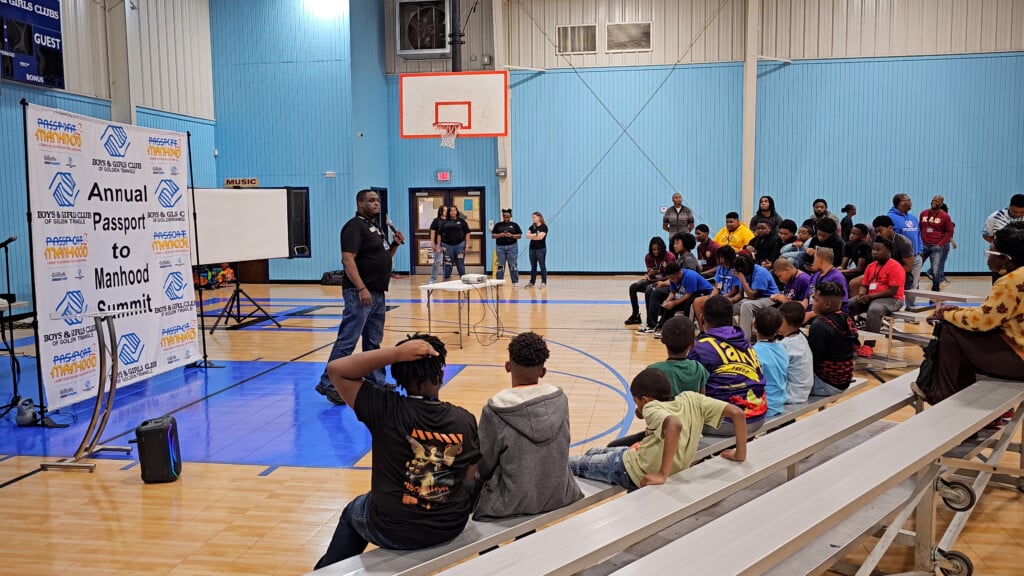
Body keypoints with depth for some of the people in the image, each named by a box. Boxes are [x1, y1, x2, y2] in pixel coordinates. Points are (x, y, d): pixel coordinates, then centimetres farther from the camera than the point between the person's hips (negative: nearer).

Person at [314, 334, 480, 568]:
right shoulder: (465, 420, -13)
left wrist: (395, 353, -22)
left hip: (392, 530, -2)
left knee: (353, 512, 33)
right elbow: (469, 479, -3)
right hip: (451, 527, 2)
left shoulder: (386, 410, -22)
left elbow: (336, 369, -16)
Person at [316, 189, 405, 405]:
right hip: (360, 293, -9)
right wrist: (361, 289, -26)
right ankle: (328, 384, -3)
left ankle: (376, 382, 21)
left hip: (377, 293, 9)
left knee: (373, 342, 14)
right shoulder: (355, 226, -10)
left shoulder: (375, 227, 18)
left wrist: (395, 244, 7)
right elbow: (348, 259, -20)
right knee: (347, 340, -9)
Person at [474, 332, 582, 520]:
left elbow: (485, 465, -11)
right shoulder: (560, 399, -10)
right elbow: (563, 447, 3)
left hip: (513, 503, -5)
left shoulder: (495, 410, -22)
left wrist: (481, 477, 12)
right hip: (558, 497, 5)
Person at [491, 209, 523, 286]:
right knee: (500, 265, 2)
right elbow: (493, 235, 5)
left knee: (513, 265, -2)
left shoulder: (514, 225, 6)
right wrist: (501, 235, -12)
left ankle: (515, 282, 4)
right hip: (500, 247, 1)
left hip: (512, 247, -1)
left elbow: (519, 236, 3)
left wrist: (511, 235, -14)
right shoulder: (498, 225, 9)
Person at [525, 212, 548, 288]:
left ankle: (544, 282, 3)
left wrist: (532, 236, -5)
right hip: (532, 248, 6)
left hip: (541, 249, -6)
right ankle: (532, 282, 14)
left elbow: (540, 236, -18)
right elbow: (527, 235, 2)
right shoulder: (532, 227, 12)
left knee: (542, 266, -2)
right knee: (533, 266, 9)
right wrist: (535, 234, -11)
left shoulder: (544, 227, -7)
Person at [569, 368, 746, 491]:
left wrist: (662, 474, -41)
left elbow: (674, 425, -47)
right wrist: (740, 454, -1)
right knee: (592, 453, 28)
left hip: (631, 471, -6)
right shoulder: (691, 399, -6)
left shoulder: (652, 407, -23)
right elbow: (737, 413, -11)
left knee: (576, 464, 19)